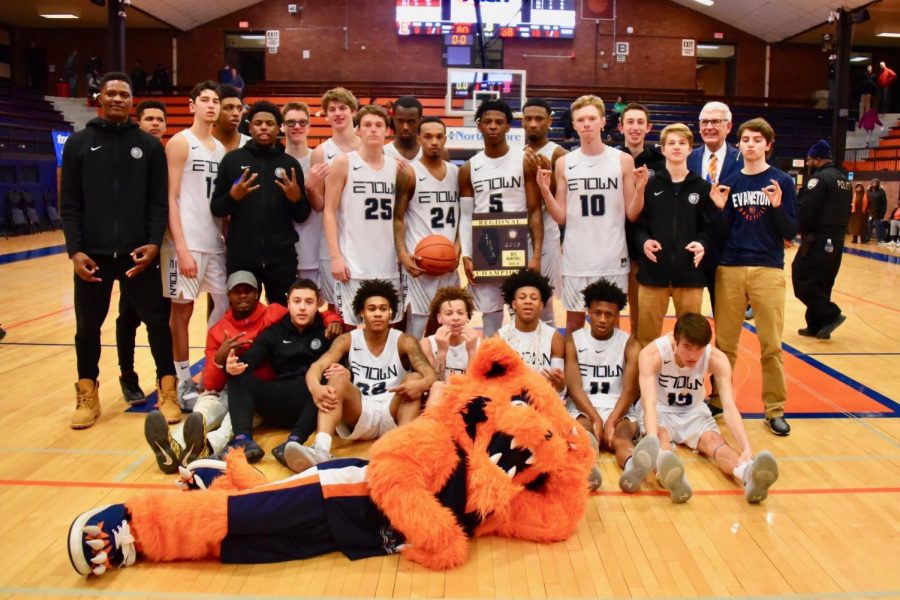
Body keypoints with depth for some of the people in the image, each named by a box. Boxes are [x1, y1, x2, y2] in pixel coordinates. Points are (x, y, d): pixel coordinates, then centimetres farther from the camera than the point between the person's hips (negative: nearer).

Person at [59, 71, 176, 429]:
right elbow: (69, 204, 4)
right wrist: (74, 249, -7)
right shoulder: (79, 143, 7)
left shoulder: (149, 145, 6)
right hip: (92, 254, 1)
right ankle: (87, 396, 23)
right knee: (88, 327, 8)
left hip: (139, 252, -1)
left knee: (157, 320, 1)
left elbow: (159, 201, 3)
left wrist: (154, 242, -11)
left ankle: (167, 390, 14)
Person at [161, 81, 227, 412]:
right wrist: (181, 247, -17)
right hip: (187, 242, -7)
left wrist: (227, 236, 10)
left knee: (227, 304, 6)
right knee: (182, 310, 1)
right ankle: (184, 382, 10)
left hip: (216, 242, 7)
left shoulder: (221, 148, 15)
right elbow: (171, 198, -10)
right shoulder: (180, 142, -4)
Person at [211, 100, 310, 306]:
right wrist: (233, 196, -15)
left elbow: (302, 216, 8)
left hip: (282, 257, 0)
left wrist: (296, 198, -12)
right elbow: (216, 209, 4)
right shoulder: (232, 159, 4)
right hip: (240, 257, 0)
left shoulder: (290, 163, 6)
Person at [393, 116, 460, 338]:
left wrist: (457, 245, 0)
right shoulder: (409, 173, -5)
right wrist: (402, 254, -17)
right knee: (416, 322, -5)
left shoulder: (456, 172, 11)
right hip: (419, 261, -6)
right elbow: (397, 217, -6)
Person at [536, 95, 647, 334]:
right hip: (576, 258, 1)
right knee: (574, 319, 10)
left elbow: (632, 214, 1)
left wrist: (640, 189, -16)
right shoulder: (564, 163, 2)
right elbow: (561, 217, 2)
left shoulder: (623, 160, -1)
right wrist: (545, 191, -11)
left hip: (612, 258, -1)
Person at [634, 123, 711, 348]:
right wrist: (644, 241, -16)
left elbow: (710, 227, 5)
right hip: (653, 271, 0)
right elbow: (637, 223, 3)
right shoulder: (650, 185, 5)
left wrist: (702, 244, -15)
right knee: (647, 336, 6)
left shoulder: (702, 187, 7)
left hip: (690, 272, 1)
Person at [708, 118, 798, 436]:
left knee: (771, 345, 1)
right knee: (724, 342, 8)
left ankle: (775, 409, 13)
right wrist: (720, 208, -11)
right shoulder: (730, 182, 7)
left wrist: (777, 207, -17)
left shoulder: (782, 181, 3)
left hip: (768, 270, -2)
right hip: (730, 269, 2)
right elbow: (722, 232, 7)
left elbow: (791, 232, 0)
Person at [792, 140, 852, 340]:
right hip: (837, 240, 9)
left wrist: (802, 230, -3)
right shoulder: (844, 180, 17)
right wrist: (837, 231, 13)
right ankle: (817, 326, 16)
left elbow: (805, 210, -19)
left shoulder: (820, 178, -13)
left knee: (802, 279, -5)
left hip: (818, 239, -9)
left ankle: (831, 315, -8)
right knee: (822, 283, 13)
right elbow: (846, 212, 17)